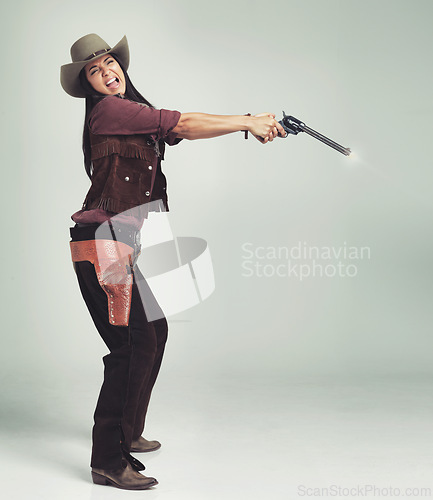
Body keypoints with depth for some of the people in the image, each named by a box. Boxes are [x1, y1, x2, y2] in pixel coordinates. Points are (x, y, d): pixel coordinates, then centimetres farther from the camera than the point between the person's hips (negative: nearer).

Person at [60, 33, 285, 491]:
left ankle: (127, 433, 31)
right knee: (134, 342, -14)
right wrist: (247, 123, -8)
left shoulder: (134, 112, 20)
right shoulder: (107, 110, -9)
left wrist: (248, 122, 7)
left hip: (124, 244, 10)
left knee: (154, 330, 16)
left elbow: (180, 132, 14)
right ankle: (108, 462, -8)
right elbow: (180, 124, -12)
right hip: (102, 244, -10)